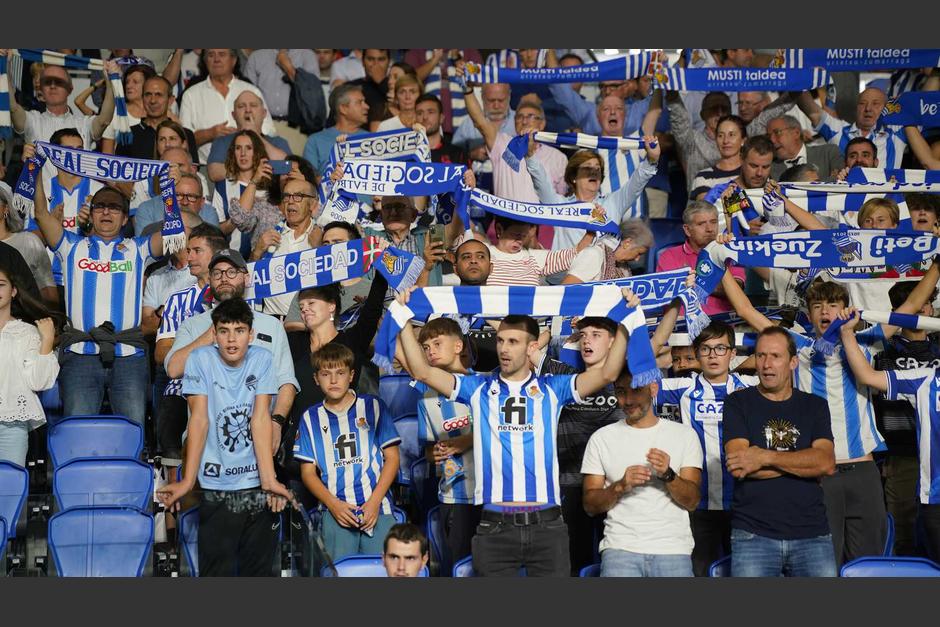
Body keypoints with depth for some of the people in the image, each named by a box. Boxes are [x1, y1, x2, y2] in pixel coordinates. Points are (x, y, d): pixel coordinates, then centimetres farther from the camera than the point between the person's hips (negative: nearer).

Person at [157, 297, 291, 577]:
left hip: (258, 489, 2)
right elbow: (199, 419, -6)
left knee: (259, 570, 6)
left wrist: (269, 480, -14)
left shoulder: (262, 359, 3)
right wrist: (187, 481, -13)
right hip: (216, 488, -1)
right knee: (217, 572, -2)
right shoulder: (200, 359, -1)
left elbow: (261, 419, -5)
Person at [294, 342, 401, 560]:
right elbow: (308, 471, 9)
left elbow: (392, 457, 6)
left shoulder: (373, 407, 8)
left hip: (377, 508, 0)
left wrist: (374, 501, -6)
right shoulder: (311, 418, 11)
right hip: (335, 510, 1)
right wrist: (333, 504, -7)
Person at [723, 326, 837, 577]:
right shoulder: (738, 403, 6)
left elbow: (827, 463, -4)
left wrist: (765, 457, -11)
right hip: (753, 534, -2)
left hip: (812, 534, 2)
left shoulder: (815, 406, 13)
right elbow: (739, 468, -8)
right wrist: (802, 462, -4)